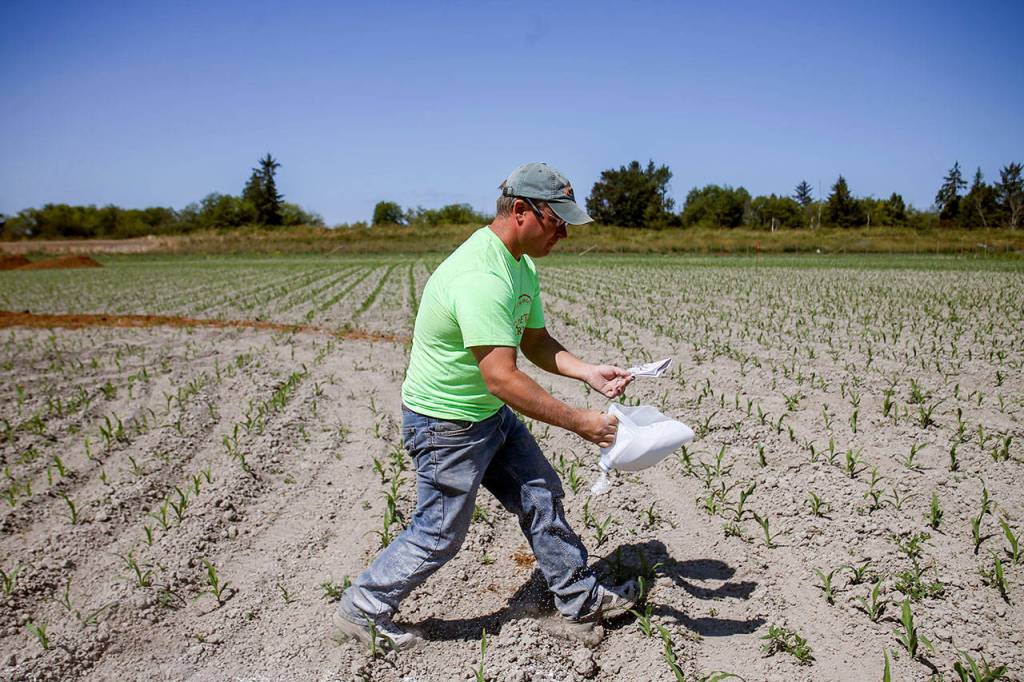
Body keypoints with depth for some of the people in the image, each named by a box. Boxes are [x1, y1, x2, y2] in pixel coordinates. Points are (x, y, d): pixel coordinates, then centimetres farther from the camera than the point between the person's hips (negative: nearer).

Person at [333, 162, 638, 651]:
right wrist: (579, 423, -31)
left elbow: (536, 342, 9)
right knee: (439, 534, 5)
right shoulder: (482, 276, -31)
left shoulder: (520, 265, 4)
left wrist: (589, 372, -7)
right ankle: (362, 610, 27)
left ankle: (580, 599, 32)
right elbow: (502, 378, -34)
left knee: (541, 496, 15)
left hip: (492, 415, 10)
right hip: (446, 426, -10)